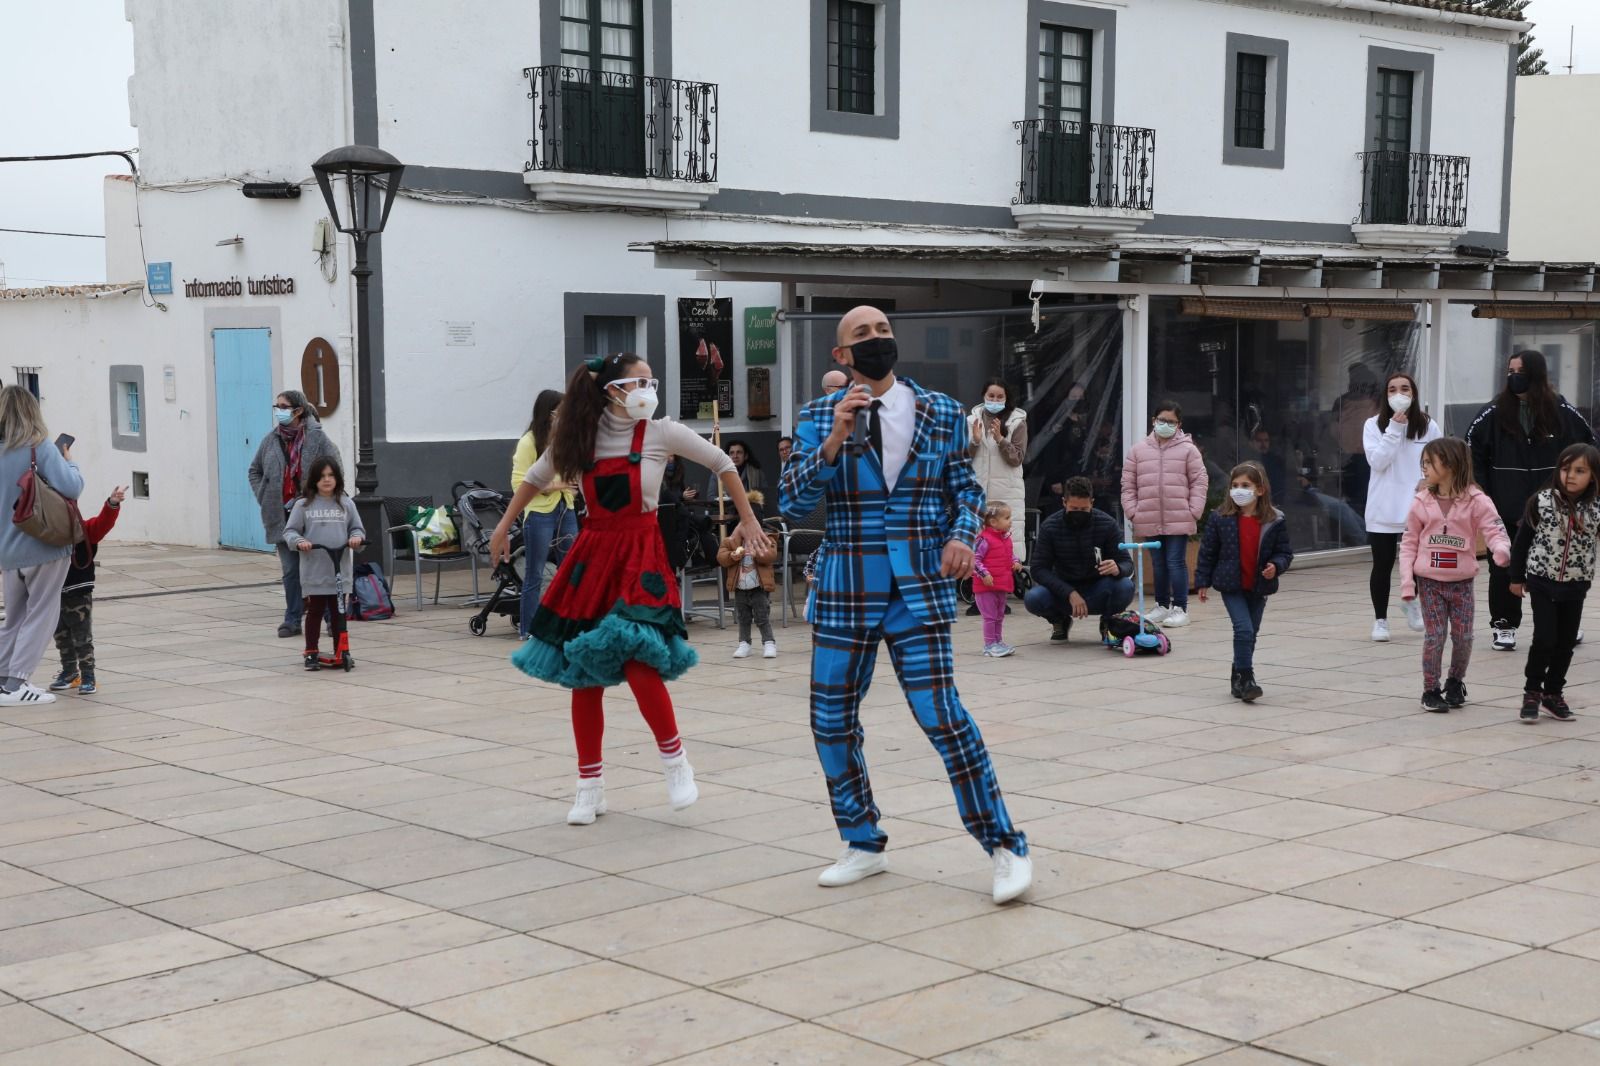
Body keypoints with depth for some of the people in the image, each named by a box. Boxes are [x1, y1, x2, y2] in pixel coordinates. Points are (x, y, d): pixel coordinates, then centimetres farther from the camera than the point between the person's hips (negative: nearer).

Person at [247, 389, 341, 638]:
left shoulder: (316, 438, -7)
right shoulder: (271, 440, 7)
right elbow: (255, 471, 20)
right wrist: (263, 498, 8)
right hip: (282, 516, 4)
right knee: (290, 570, 7)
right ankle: (292, 620, 13)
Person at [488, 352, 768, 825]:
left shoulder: (661, 433, -5)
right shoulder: (580, 436, 1)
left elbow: (722, 463, 6)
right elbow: (536, 476, 17)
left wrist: (747, 520, 8)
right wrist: (504, 527, 19)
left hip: (641, 556, -3)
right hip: (592, 554, 3)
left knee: (636, 659, -22)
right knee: (583, 671, 4)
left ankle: (674, 759, 1)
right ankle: (590, 785, 17)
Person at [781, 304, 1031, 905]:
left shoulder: (941, 413, 4)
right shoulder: (818, 418, 2)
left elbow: (965, 489, 10)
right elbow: (792, 505, -6)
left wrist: (961, 537, -10)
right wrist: (835, 440, -19)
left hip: (919, 590, -2)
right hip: (846, 591, 2)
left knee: (941, 714, -12)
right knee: (831, 722, 7)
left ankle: (1005, 847, 0)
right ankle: (863, 845, 26)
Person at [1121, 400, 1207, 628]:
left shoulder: (1188, 449, 1)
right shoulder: (1138, 450, 7)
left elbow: (1199, 482, 0)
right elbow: (1128, 485, 9)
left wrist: (1194, 511, -7)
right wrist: (1132, 511, 0)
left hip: (1179, 520, -3)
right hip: (1150, 521, 3)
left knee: (1176, 562, -4)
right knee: (1159, 564, 13)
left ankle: (1180, 609, 1)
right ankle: (1162, 606, 23)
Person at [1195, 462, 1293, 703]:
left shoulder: (1274, 521, -5)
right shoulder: (1221, 519, -6)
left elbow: (1284, 552, 2)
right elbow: (1207, 552, -1)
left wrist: (1276, 566, -19)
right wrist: (1202, 582, -1)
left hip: (1259, 587, 3)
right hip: (1231, 586, -3)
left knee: (1250, 633, 12)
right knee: (1244, 629, -16)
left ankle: (1238, 678, 26)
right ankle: (1245, 679, -11)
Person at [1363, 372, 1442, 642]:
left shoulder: (1429, 426, 2)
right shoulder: (1374, 425, -1)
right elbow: (1377, 461, -12)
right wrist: (1394, 429, -16)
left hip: (1418, 508, 1)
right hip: (1384, 508, -1)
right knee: (1382, 565, 4)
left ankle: (1411, 600, 31)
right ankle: (1380, 619, 18)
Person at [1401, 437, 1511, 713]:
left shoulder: (1476, 501, -6)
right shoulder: (1421, 502, 0)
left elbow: (1494, 530, -15)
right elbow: (1409, 542, 3)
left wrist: (1501, 549, -39)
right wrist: (1406, 580, -4)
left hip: (1462, 581, 0)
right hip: (1429, 581, 0)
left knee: (1463, 636, 4)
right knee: (1434, 636, -3)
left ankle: (1455, 682, 28)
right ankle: (1430, 690, 10)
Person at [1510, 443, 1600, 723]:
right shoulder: (1542, 502, -7)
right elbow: (1522, 539, 1)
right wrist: (1517, 578, 4)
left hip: (1575, 587, 2)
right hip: (1543, 582, -2)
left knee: (1566, 643, 9)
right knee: (1545, 640, -7)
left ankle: (1553, 692, 25)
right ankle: (1532, 691, 11)